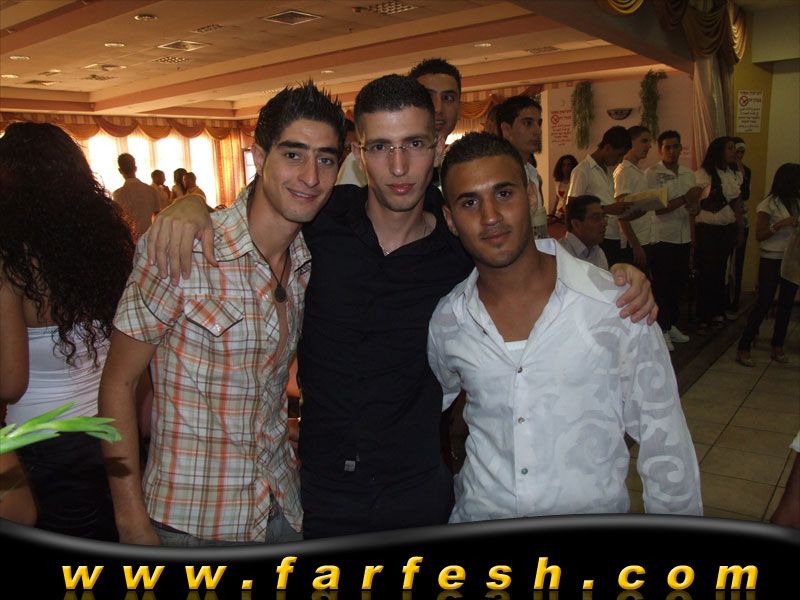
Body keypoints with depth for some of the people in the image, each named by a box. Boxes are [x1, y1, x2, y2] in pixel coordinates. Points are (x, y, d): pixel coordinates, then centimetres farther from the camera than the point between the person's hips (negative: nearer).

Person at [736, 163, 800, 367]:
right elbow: (759, 235, -9)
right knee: (763, 304, -5)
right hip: (771, 260, -5)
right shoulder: (769, 205, -9)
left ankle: (777, 347, 20)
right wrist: (780, 224, -21)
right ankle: (743, 348, 2)